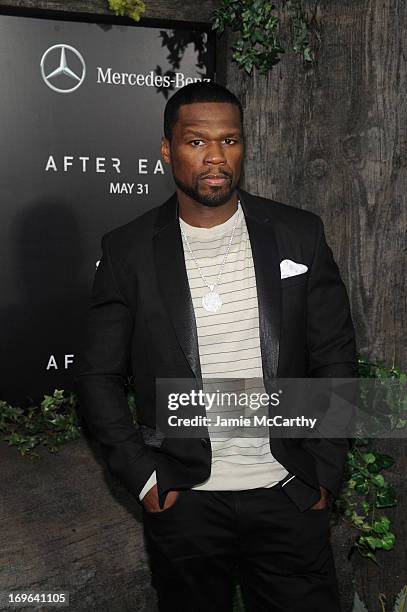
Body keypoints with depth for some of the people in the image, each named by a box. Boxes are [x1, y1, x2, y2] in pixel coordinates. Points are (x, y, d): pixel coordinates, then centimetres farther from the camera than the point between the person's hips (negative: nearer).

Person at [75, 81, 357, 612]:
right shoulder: (128, 250, -6)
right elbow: (99, 376, -1)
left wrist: (325, 473, -1)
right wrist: (143, 478, -6)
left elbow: (336, 359, 2)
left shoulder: (299, 234, -3)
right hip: (184, 503, 0)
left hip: (288, 495, 1)